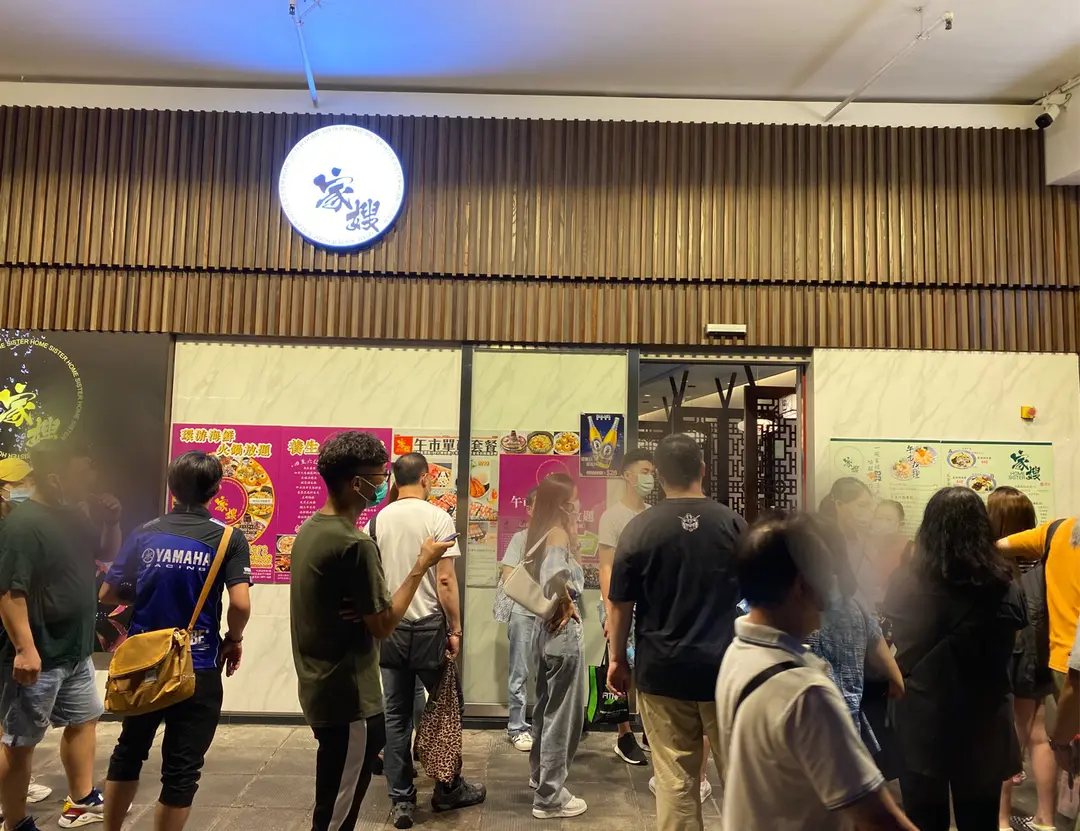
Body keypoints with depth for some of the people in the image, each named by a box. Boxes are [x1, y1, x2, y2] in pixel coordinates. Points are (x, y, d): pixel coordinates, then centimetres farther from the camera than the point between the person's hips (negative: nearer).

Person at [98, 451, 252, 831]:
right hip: (197, 669, -4)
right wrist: (233, 639, -2)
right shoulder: (228, 538, -13)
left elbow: (107, 594, 1)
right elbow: (241, 604, -21)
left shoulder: (144, 534, -3)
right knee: (181, 769, 9)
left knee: (129, 751, 26)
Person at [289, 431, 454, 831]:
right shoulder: (356, 545, -24)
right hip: (348, 697, -9)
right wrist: (422, 565, -13)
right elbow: (383, 624, -18)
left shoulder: (309, 529, 5)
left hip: (319, 690, 9)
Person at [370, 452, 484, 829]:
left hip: (389, 628, 4)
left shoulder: (377, 521, 1)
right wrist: (455, 630, -7)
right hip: (428, 627, -3)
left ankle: (401, 801, 18)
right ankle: (448, 790, 27)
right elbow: (445, 580, -14)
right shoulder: (438, 517, -11)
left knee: (395, 715, 11)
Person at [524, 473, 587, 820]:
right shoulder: (558, 534, -20)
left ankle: (541, 774, 39)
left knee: (546, 707, 23)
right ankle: (549, 797, 14)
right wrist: (564, 603, -23)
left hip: (544, 627, 9)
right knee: (562, 715, 4)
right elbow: (554, 573, -39)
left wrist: (549, 603, 10)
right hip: (563, 632, -9)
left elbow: (535, 572, 20)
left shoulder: (543, 533, 6)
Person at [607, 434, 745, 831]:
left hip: (663, 671, -1)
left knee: (675, 780, 7)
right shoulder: (733, 523, -4)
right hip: (727, 667, 1)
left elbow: (620, 606, -3)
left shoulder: (640, 528, -7)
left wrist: (618, 659, 11)